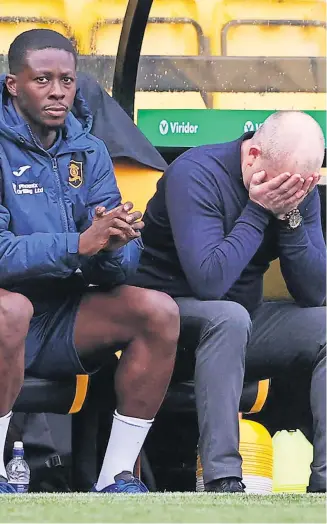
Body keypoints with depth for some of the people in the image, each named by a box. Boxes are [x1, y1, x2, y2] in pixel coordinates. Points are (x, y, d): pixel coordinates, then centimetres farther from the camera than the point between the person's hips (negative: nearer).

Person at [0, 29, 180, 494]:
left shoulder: (88, 153, 7)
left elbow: (123, 264, 0)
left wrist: (111, 249, -24)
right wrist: (79, 244, -32)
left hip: (62, 316, 6)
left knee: (159, 311, -16)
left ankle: (117, 478, -12)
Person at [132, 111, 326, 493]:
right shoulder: (195, 174, -21)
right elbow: (209, 281, -32)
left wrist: (290, 217, -19)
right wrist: (258, 211, -27)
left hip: (240, 329, 7)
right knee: (228, 316, -36)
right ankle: (222, 480, -40)